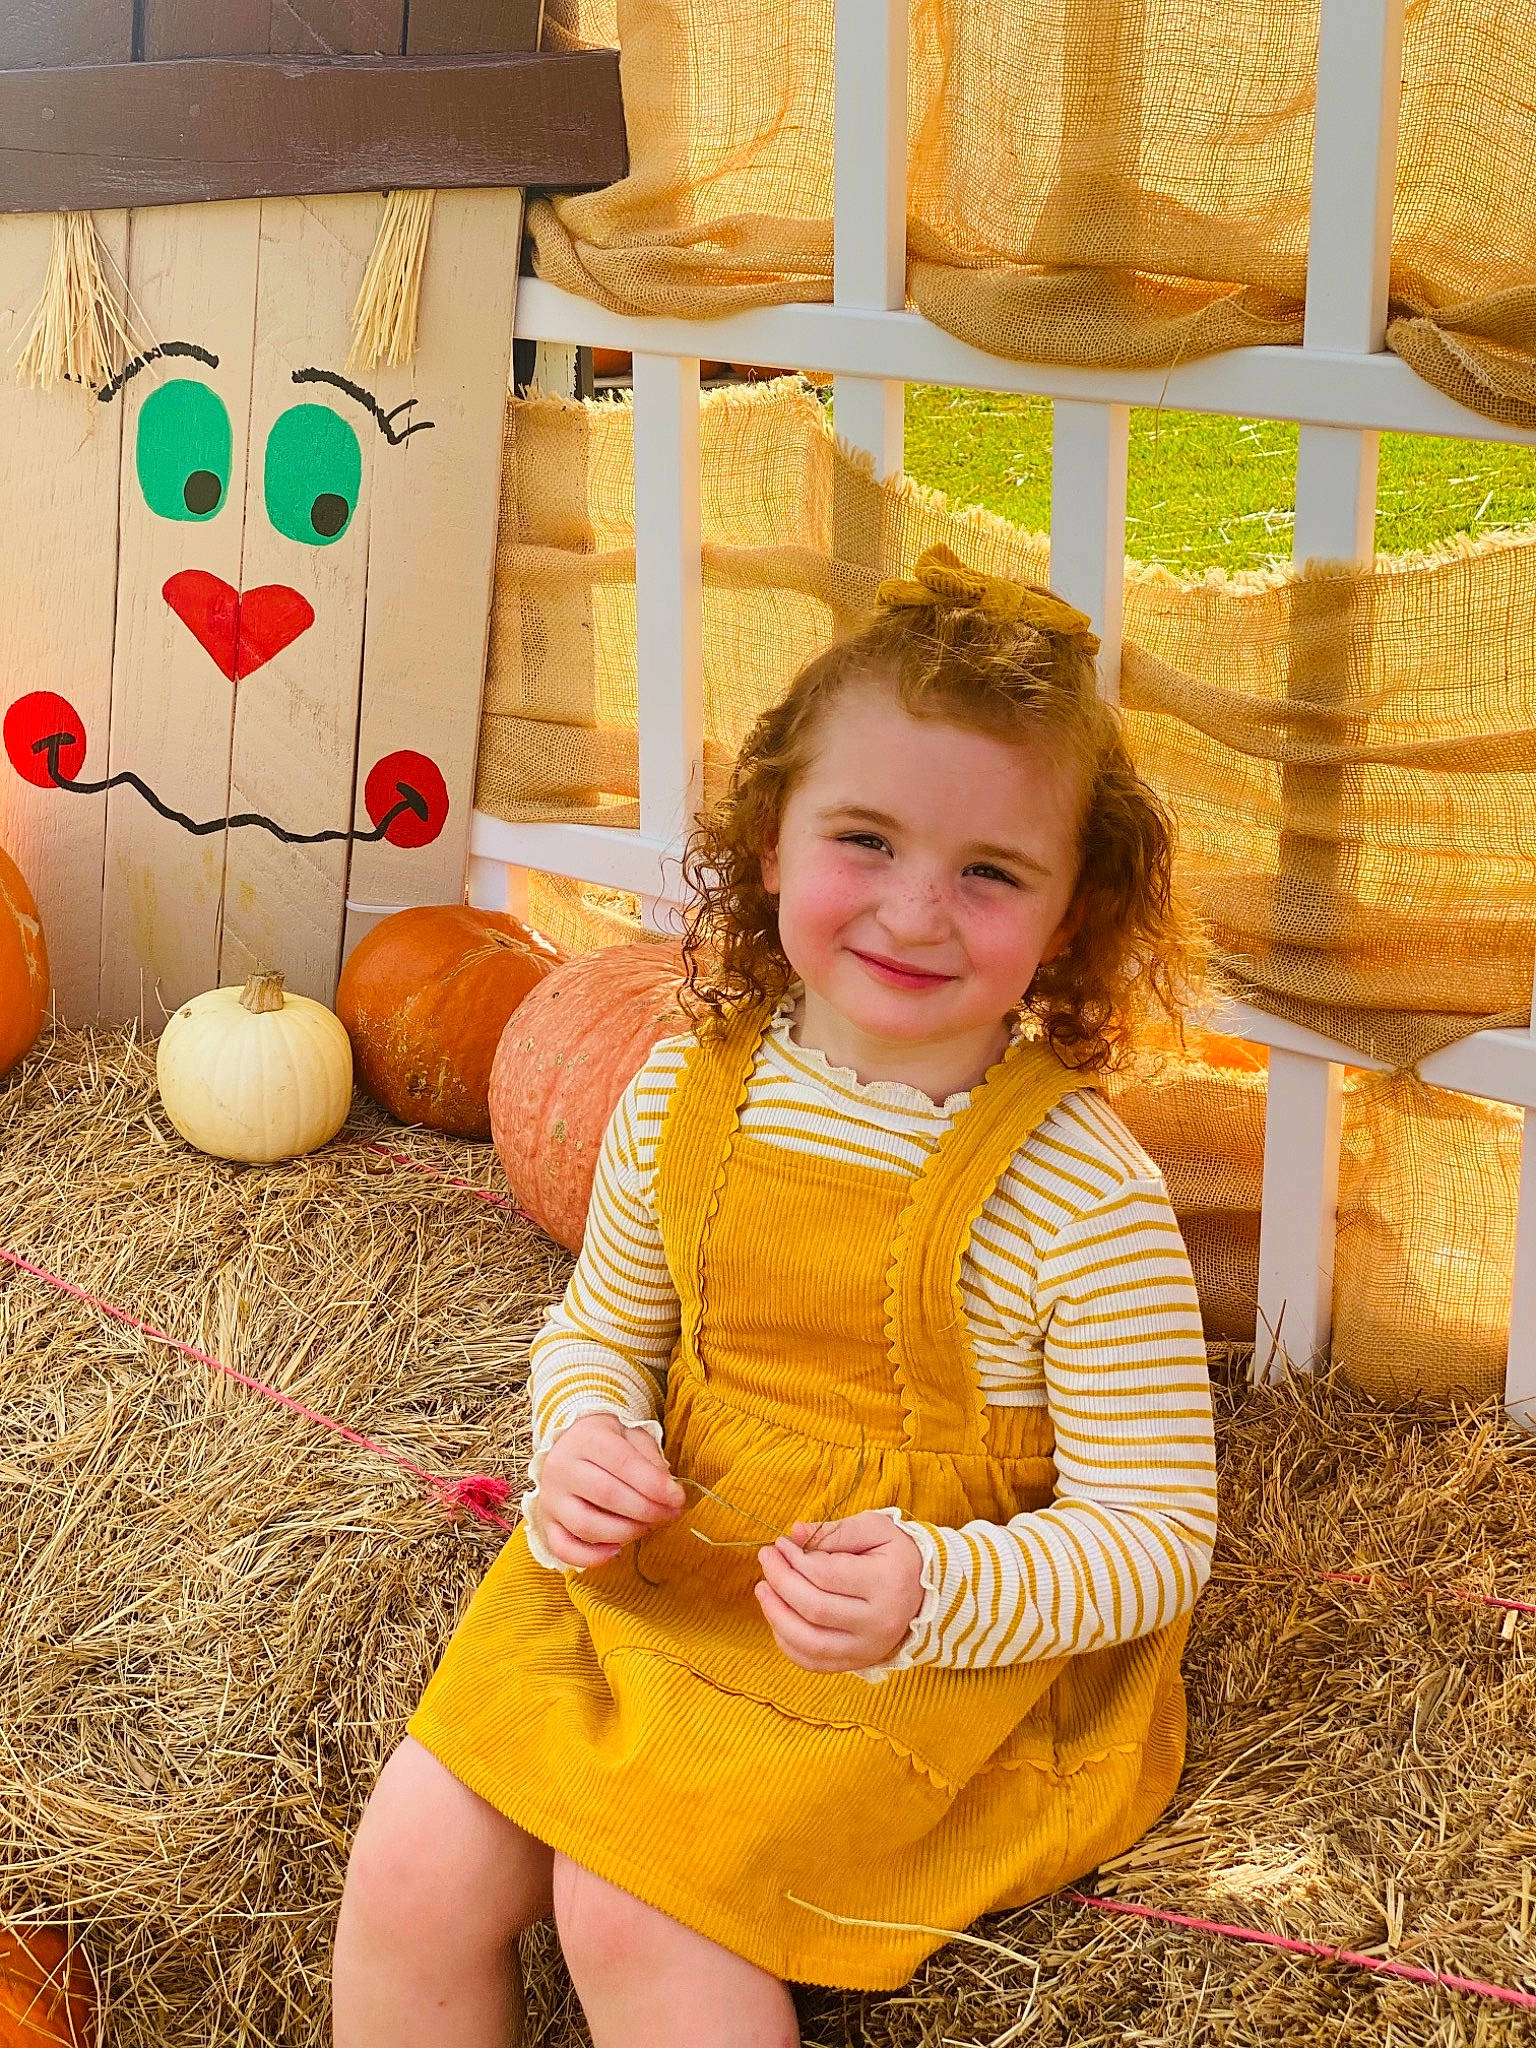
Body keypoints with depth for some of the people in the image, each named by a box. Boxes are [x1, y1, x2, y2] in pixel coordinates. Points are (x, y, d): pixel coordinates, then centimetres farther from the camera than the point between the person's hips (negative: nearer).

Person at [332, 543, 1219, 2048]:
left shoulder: (1079, 1191, -20)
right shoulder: (686, 1095, -4)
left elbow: (1155, 1537, -15)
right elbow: (602, 1323, 14)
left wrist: (940, 1590, -32)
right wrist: (584, 1433, -9)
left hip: (945, 1656, -5)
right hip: (656, 1583, 5)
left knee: (632, 1903, -20)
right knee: (414, 1863, -6)